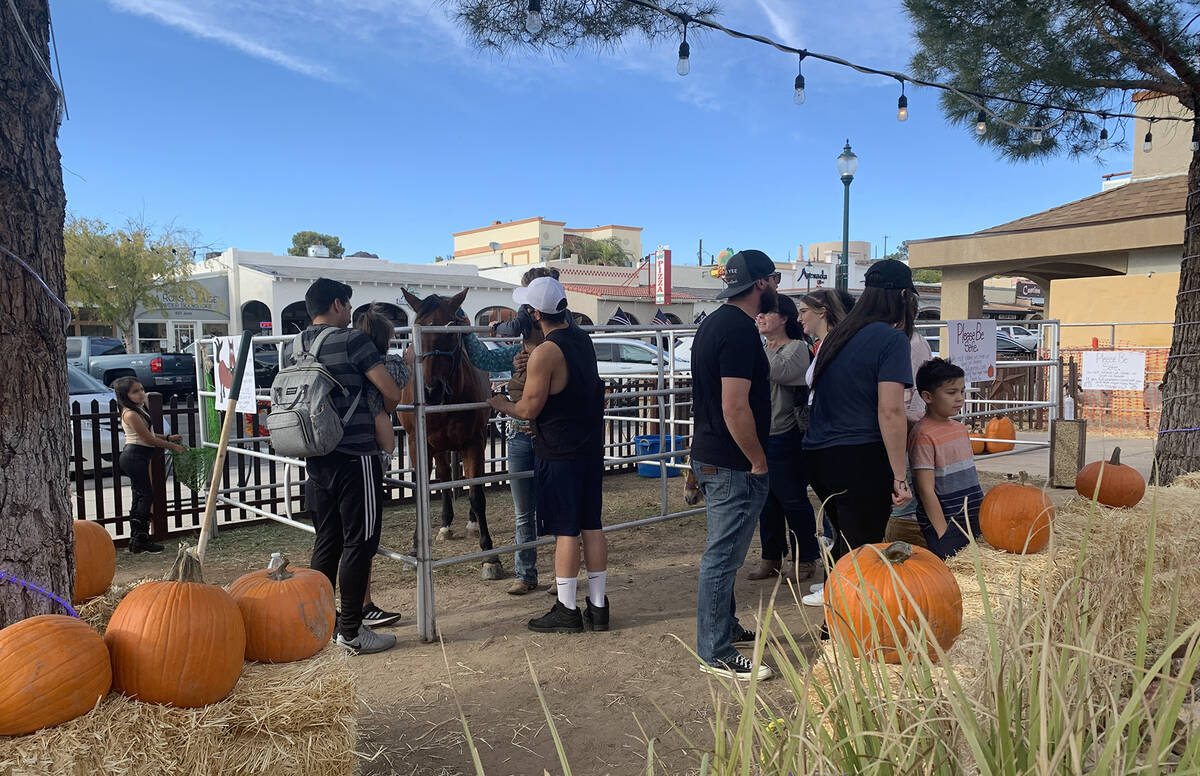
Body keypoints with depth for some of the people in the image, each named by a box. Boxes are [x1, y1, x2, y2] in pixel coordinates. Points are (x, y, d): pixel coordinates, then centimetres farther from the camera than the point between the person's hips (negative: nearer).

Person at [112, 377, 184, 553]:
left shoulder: (139, 409, 13)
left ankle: (136, 539, 17)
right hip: (134, 457, -10)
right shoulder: (131, 414, -17)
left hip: (137, 457, 10)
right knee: (146, 495, -9)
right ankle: (141, 540, -5)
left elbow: (147, 434, 24)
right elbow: (149, 439, -16)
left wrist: (168, 437, 18)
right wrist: (172, 446, -7)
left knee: (139, 496, 12)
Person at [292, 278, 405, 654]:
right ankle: (351, 631, 6)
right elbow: (392, 393, -14)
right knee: (359, 542, 0)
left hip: (316, 458, 7)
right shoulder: (352, 339, -11)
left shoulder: (296, 346, 10)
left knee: (327, 540, 16)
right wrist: (381, 414, 9)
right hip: (355, 457, -7)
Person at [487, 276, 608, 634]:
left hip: (559, 454, -8)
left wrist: (502, 404, 5)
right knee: (592, 526, 11)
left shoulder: (545, 353, -18)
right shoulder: (583, 339, 6)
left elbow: (528, 410, -15)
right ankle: (598, 607, 19)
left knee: (565, 531, 0)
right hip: (592, 447, 8)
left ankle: (566, 611, 10)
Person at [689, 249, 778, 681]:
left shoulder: (713, 323, 13)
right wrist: (759, 461, -14)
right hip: (733, 465, -11)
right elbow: (735, 407, -26)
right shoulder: (740, 330, -19)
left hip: (709, 456, 11)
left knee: (724, 552, 21)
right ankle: (717, 654, 7)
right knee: (723, 557, -2)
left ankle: (725, 627, 36)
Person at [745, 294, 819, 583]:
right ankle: (771, 558, 24)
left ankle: (807, 559, 14)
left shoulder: (797, 348, -6)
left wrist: (766, 348, -17)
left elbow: (781, 372, -25)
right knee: (766, 500, 13)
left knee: (793, 500, 0)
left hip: (785, 437, -7)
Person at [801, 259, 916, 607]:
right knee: (861, 549, 3)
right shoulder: (891, 338, -11)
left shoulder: (837, 334, 12)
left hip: (816, 456, 8)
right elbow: (890, 412, -18)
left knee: (846, 537, 25)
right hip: (860, 460, -8)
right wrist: (900, 478, -15)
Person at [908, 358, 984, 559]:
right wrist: (943, 534, -18)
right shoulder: (923, 435, -15)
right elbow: (926, 490, -17)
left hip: (973, 521, 8)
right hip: (944, 524, -8)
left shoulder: (961, 429, 11)